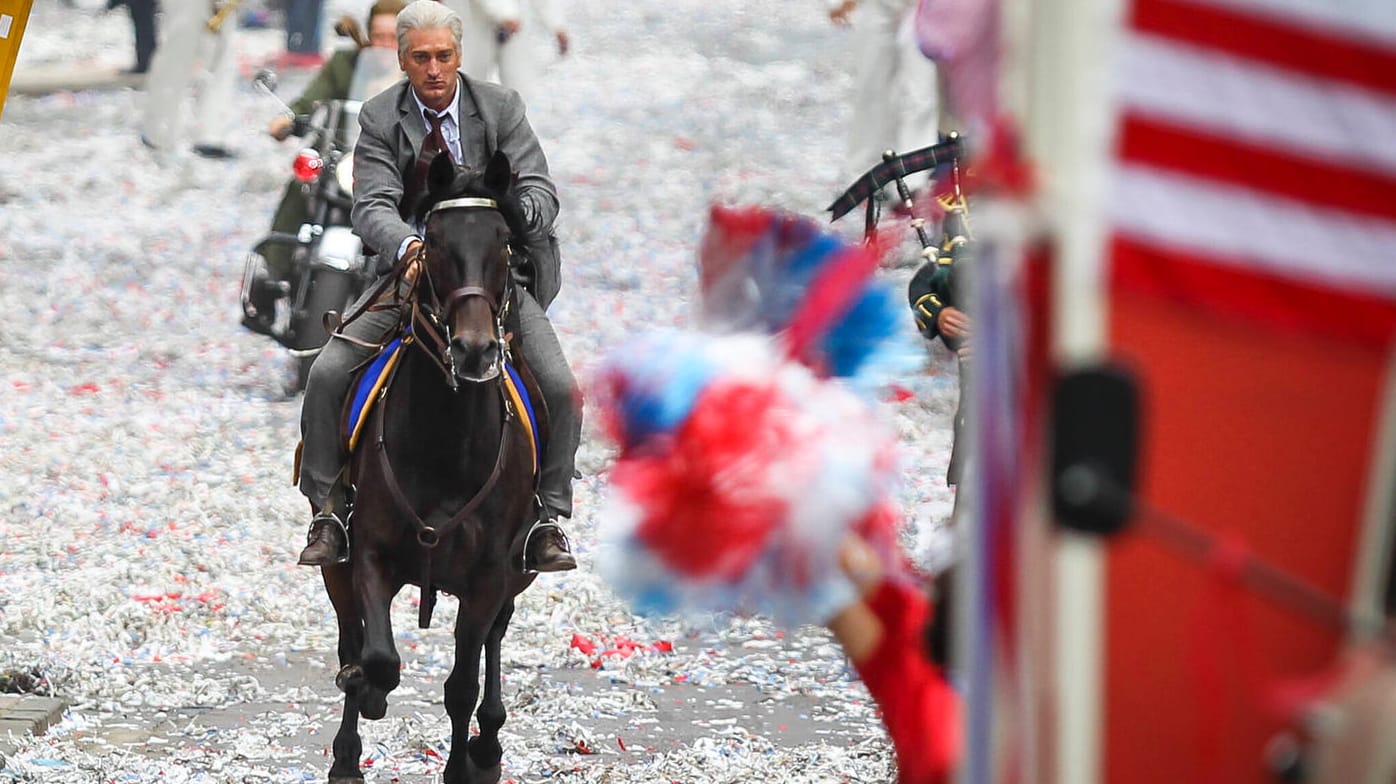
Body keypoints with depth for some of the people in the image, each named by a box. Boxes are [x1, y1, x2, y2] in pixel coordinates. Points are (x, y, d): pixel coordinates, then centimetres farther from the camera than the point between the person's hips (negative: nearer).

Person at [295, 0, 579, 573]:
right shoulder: (379, 119, -4)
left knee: (562, 390, -17)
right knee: (327, 374, -17)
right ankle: (327, 515, -4)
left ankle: (547, 521, 0)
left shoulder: (501, 108, -2)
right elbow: (372, 206, -16)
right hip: (410, 269, 0)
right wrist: (411, 246, -40)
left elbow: (539, 191, -8)